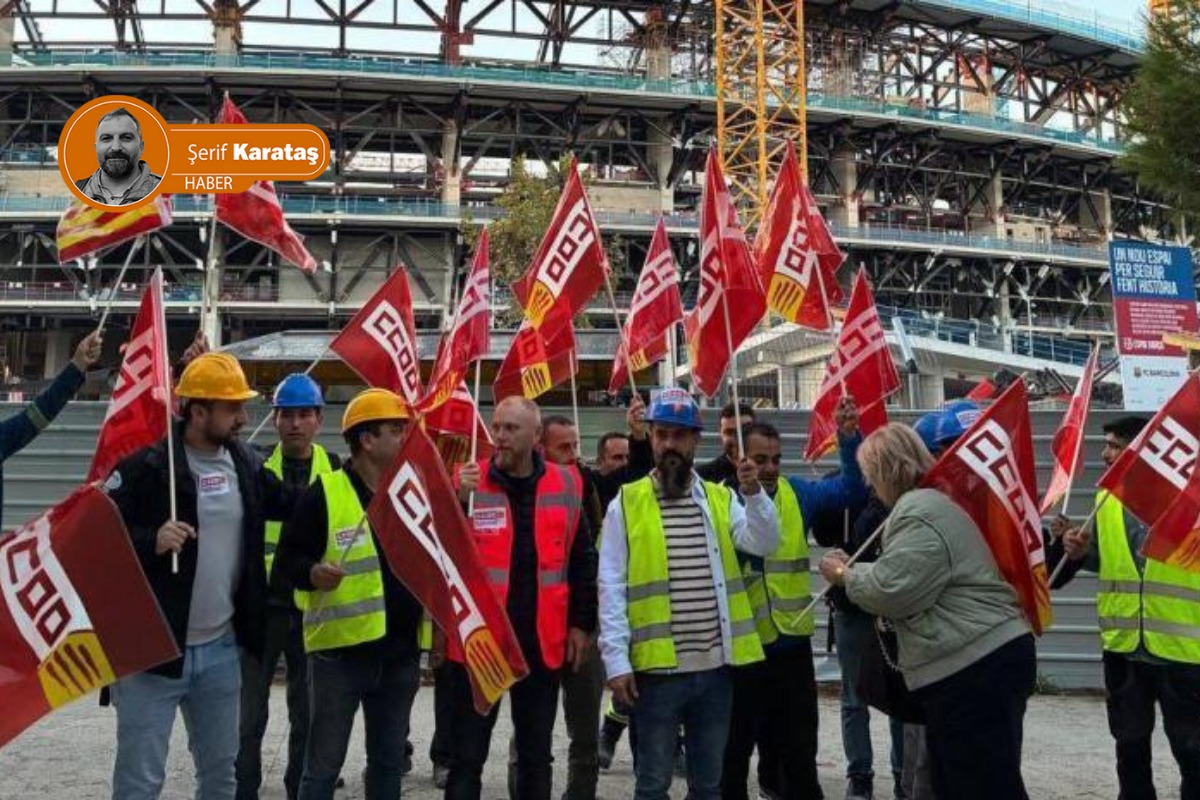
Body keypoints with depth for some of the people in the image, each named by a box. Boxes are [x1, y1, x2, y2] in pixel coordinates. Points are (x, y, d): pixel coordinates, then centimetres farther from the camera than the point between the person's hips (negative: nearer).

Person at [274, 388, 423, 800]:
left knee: (389, 761, 16)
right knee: (324, 765, 4)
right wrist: (312, 573, -27)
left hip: (400, 653, 5)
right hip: (340, 651, -5)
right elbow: (287, 558, -9)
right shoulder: (324, 494, -9)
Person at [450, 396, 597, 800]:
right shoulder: (467, 482, -4)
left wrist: (582, 622, 5)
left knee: (536, 755, 15)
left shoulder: (566, 484, 2)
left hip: (543, 642, 2)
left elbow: (582, 559, 9)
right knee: (468, 756, 5)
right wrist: (457, 501, -24)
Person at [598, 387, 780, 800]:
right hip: (657, 667, -3)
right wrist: (616, 659, -12)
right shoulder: (626, 502, -2)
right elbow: (611, 588, -5)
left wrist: (754, 494, -21)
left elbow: (764, 543, -6)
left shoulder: (721, 499, 8)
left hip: (715, 665, 3)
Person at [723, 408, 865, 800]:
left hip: (792, 643, 4)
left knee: (799, 750, 15)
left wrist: (849, 436, -18)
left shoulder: (796, 492, 3)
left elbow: (851, 489, -5)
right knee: (734, 750, 12)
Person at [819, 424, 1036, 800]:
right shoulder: (930, 502, 19)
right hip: (978, 661, 11)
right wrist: (856, 571, 21)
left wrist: (844, 575, -1)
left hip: (976, 668, -11)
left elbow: (891, 590, -18)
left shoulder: (918, 513, -15)